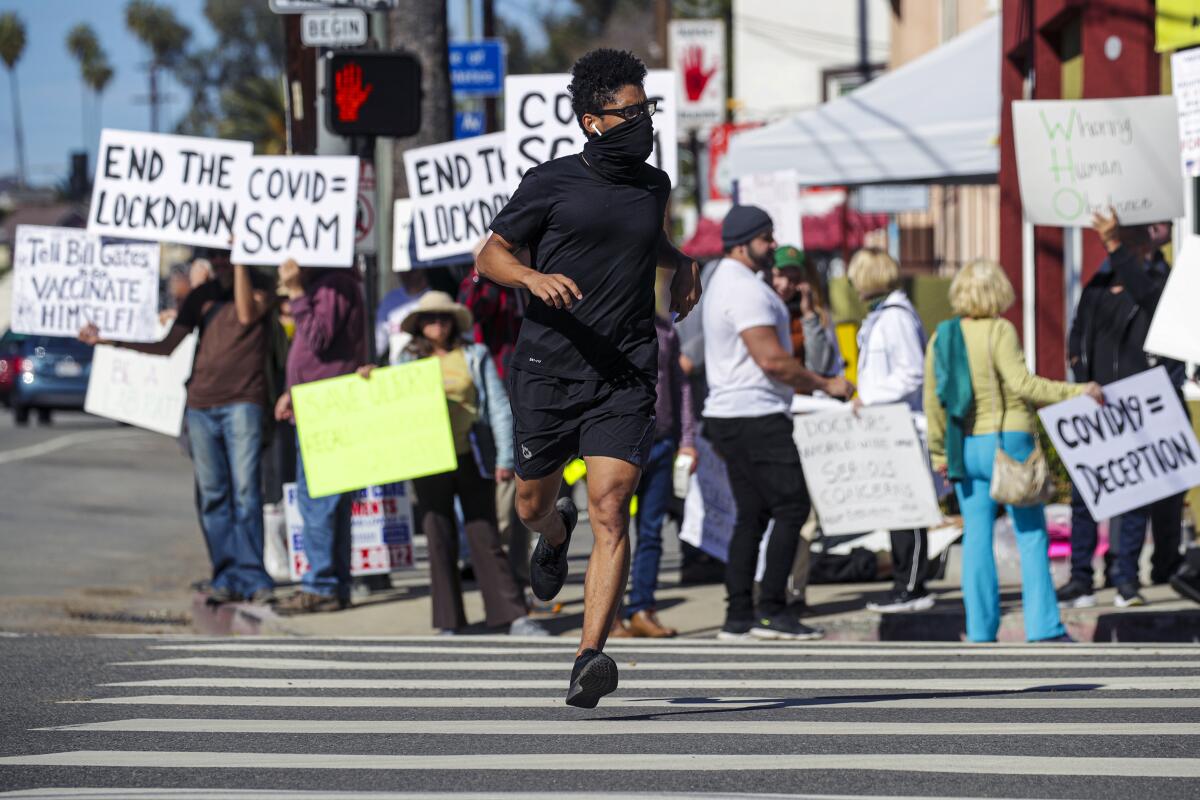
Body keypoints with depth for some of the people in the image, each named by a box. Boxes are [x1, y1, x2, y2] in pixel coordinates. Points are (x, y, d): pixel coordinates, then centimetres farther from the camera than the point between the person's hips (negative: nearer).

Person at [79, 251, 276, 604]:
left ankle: (252, 577, -12)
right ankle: (225, 577, 4)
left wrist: (240, 257, -18)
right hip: (201, 403, 5)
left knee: (245, 491, -12)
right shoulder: (202, 295, 16)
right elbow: (168, 346, 16)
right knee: (212, 495, 1)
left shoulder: (259, 286, 4)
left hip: (242, 402, -5)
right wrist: (108, 341, 11)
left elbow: (247, 314, -19)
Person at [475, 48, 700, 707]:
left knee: (609, 509, -16)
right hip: (547, 372, -1)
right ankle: (556, 533, 52)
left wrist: (681, 263, 18)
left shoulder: (653, 185, 12)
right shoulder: (550, 183, -2)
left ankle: (589, 659, -22)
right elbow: (488, 257, 2)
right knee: (533, 506, 12)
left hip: (623, 378, 1)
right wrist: (534, 277, -17)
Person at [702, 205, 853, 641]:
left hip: (731, 417, 11)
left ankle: (739, 616, 8)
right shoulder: (746, 290, -15)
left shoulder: (727, 284, 19)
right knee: (792, 506, -8)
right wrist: (825, 384, -13)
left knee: (752, 515, 10)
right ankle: (772, 609, -10)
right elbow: (771, 359, -22)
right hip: (755, 418, -11)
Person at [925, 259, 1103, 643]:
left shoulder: (940, 338, 7)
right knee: (1031, 535, 1)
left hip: (965, 448, 5)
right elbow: (1022, 384, -19)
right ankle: (1044, 628, -2)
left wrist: (939, 453, 19)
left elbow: (933, 401, 11)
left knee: (976, 537, 8)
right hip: (1007, 440, -5)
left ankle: (981, 630, 5)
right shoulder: (999, 331, -10)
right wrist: (1077, 393, -17)